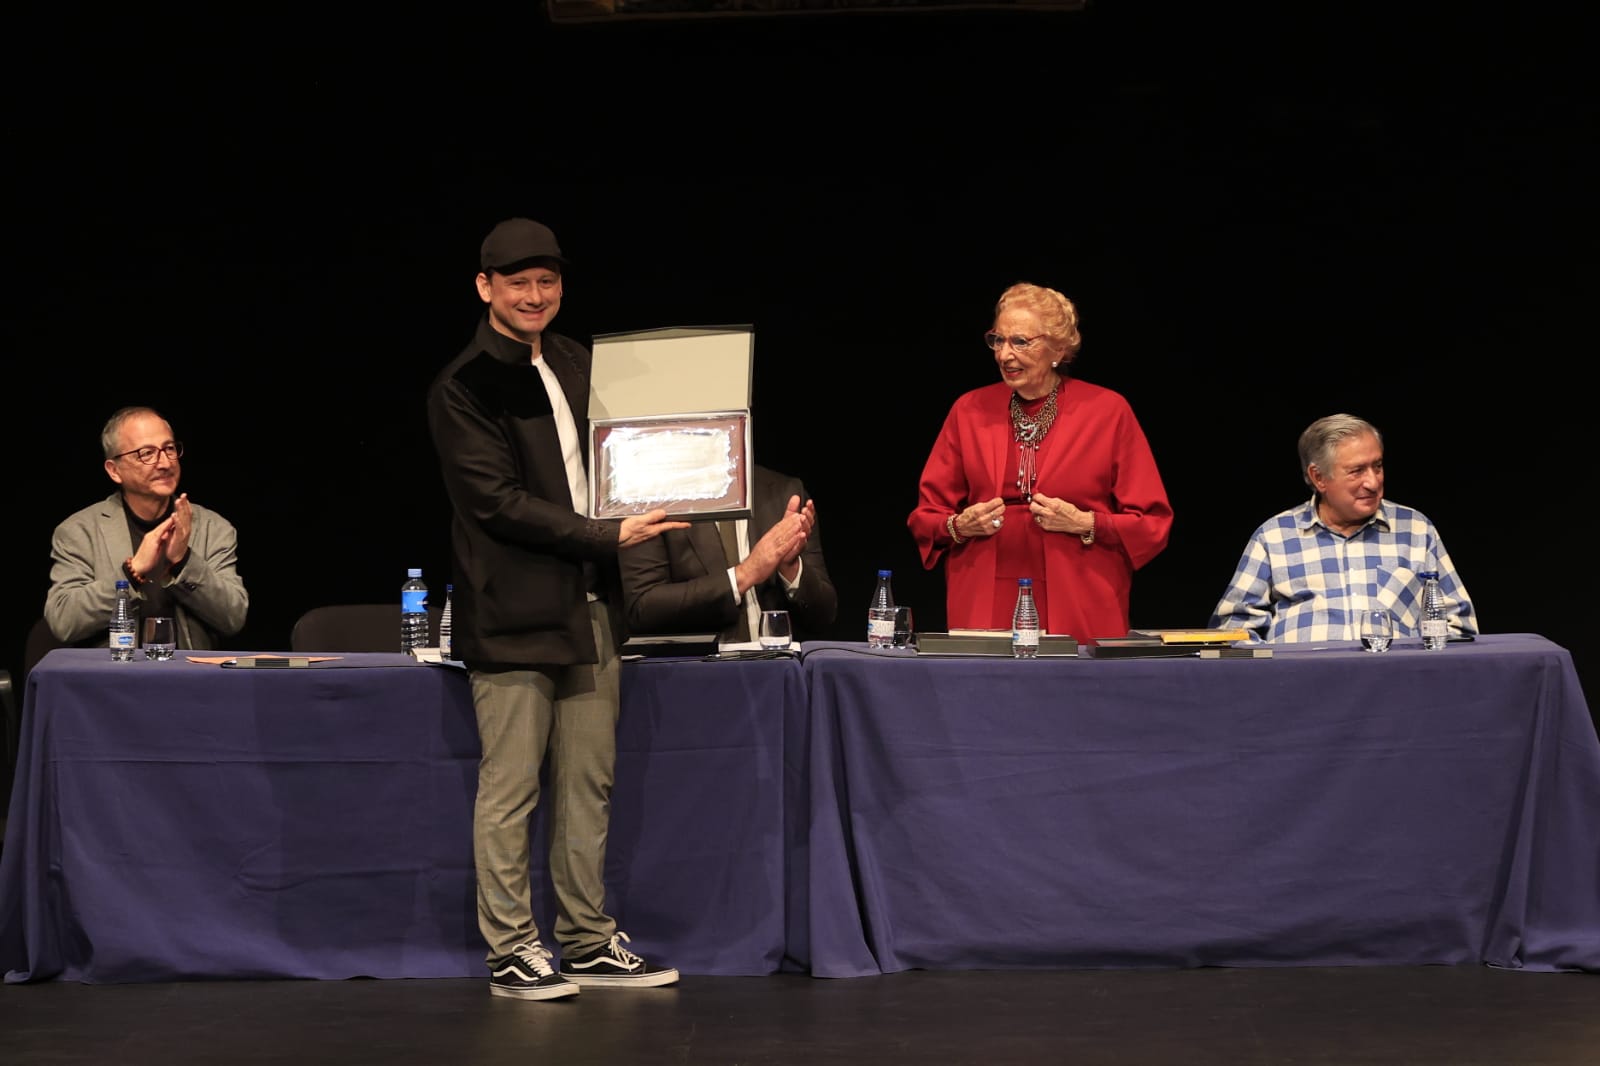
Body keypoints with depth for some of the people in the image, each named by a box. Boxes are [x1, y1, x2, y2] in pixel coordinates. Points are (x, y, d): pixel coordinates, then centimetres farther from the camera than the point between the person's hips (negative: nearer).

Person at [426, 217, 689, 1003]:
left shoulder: (575, 364, 15)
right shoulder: (463, 387, -7)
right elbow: (499, 502, -13)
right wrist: (611, 536, -15)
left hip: (589, 606, 7)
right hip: (513, 613, -7)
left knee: (588, 784, 10)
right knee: (510, 789, -2)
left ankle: (587, 943, 18)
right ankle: (510, 952, 6)